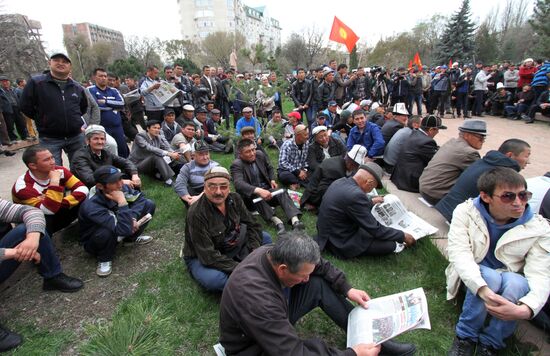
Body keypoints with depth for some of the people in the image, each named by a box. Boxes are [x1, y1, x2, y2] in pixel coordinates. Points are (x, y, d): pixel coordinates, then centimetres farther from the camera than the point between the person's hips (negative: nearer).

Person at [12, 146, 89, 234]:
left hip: (57, 215, 4)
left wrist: (61, 204, -29)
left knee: (84, 199, -20)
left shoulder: (60, 171, -13)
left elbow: (82, 189, -18)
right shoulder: (23, 187, -26)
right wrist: (55, 181, -37)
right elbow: (49, 210, -37)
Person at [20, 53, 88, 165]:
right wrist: (44, 120, 4)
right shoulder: (36, 83, -2)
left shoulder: (77, 87, 8)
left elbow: (83, 107, 22)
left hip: (76, 137, 3)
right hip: (49, 139, -3)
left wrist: (73, 119, 13)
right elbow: (25, 106, 1)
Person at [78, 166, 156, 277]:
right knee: (106, 233, -42)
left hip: (117, 230, 5)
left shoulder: (120, 188, -23)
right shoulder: (92, 206, -38)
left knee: (149, 204, -9)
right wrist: (122, 202, -41)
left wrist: (133, 217, -21)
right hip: (95, 240, -5)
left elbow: (139, 198, -5)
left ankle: (132, 238, 10)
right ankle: (104, 259, -7)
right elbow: (125, 229, -45)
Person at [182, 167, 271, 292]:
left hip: (230, 247, 7)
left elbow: (253, 225, -1)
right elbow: (208, 256, -30)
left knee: (265, 238, -2)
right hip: (201, 258, -6)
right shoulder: (196, 213, -30)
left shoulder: (234, 199, -11)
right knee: (215, 279, -37)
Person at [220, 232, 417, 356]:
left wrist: (347, 289, -10)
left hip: (276, 316, 7)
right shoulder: (257, 300, -41)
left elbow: (321, 266, -2)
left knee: (319, 284, -9)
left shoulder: (276, 254, -20)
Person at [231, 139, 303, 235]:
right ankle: (276, 221, -50)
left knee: (282, 192, -25)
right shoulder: (236, 165, -16)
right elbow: (239, 184, -34)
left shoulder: (260, 155, 1)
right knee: (255, 195, -37)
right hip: (250, 196, -4)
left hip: (266, 190, 4)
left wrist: (272, 180, 1)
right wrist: (258, 190, -49)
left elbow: (269, 168, 21)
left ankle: (295, 221, -47)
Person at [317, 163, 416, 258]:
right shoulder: (355, 195, -30)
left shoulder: (340, 182, -2)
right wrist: (403, 236, -5)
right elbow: (376, 230, -20)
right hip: (341, 244, -10)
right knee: (390, 244, -9)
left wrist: (371, 202, 34)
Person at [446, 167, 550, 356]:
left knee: (516, 283, -33)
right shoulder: (466, 212, -14)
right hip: (473, 278, -1)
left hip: (512, 281, 2)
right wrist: (484, 291, -43)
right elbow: (459, 253, -26)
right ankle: (465, 337, -14)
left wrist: (525, 309, -40)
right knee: (489, 276, -35)